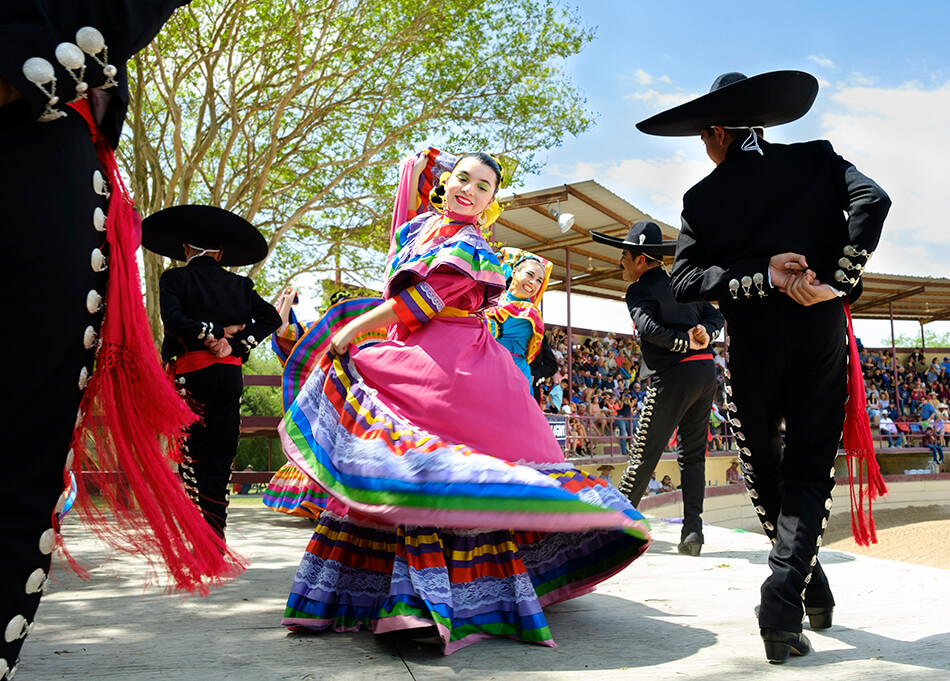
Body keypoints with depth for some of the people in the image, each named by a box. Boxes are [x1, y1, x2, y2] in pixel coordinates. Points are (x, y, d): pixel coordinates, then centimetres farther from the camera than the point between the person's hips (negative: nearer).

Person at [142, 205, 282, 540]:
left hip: (192, 374, -3)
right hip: (230, 374, 3)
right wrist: (234, 344, -4)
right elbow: (271, 317, 2)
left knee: (192, 458, 2)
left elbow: (173, 318, -12)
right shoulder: (239, 284, 13)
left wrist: (215, 332, -3)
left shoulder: (174, 278, 5)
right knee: (220, 460, 7)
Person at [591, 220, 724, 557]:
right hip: (706, 371, 7)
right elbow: (716, 317, 17)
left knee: (644, 453, 1)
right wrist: (704, 335, -2)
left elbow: (648, 328, -21)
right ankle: (692, 531, 7)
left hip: (674, 375, -7)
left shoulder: (639, 290, -5)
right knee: (693, 453, 11)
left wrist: (687, 342, -12)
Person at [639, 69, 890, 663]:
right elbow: (873, 199, -12)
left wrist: (763, 278, -10)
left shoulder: (702, 197, 3)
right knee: (810, 471, 5)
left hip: (753, 344, 0)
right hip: (823, 333, 1)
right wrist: (837, 281, -13)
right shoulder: (816, 159, 5)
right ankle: (784, 604, -11)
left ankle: (812, 589, 29)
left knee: (764, 470, 18)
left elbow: (684, 280, -7)